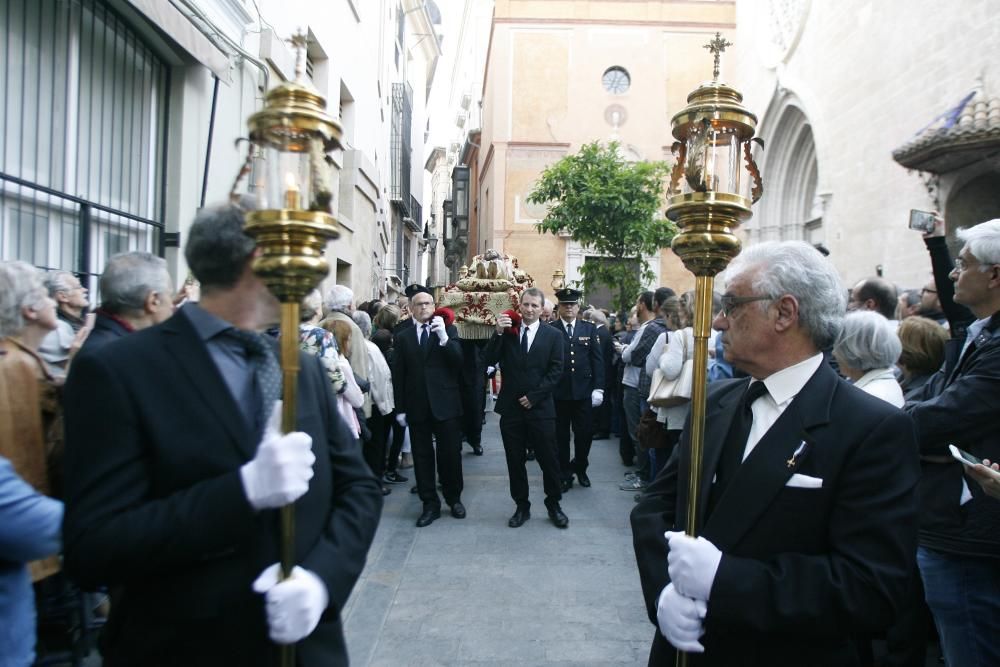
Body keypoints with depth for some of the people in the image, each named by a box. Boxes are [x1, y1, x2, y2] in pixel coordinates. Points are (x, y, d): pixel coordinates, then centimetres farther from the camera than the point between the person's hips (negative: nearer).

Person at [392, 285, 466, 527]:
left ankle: (454, 498, 25)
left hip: (444, 404, -1)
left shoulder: (448, 330, 3)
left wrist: (444, 337, -21)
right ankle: (430, 504, 18)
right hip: (417, 406, 1)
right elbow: (398, 375, 5)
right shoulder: (403, 337, 7)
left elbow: (458, 362, -9)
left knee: (451, 454, 6)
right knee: (422, 457, 7)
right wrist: (400, 409, 2)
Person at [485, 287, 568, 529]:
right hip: (511, 408, 2)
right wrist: (498, 333, -18)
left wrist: (534, 396, -10)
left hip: (540, 408, -1)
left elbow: (556, 371, -4)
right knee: (515, 461, 10)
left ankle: (553, 505, 25)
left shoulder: (554, 335, 1)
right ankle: (521, 506, 24)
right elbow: (489, 361, -6)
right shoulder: (507, 331, 4)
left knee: (548, 460, 6)